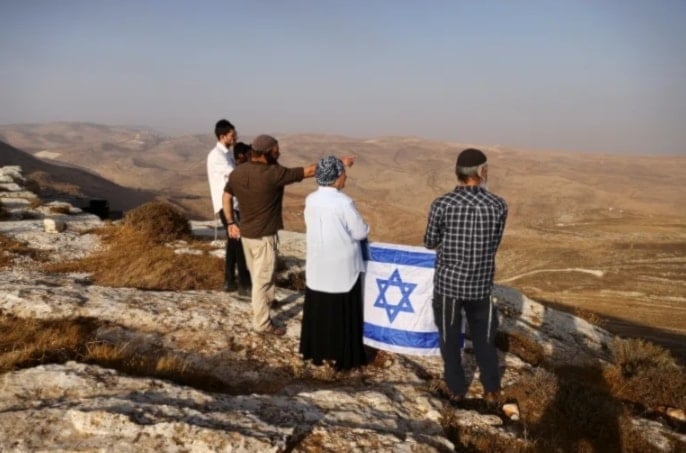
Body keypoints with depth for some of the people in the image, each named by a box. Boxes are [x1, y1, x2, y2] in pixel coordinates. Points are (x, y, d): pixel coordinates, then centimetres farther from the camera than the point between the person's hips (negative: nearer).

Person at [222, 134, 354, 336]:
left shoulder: (237, 173, -1)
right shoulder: (274, 173, -22)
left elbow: (226, 196, 12)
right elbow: (309, 171, -17)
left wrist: (231, 222, 18)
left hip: (245, 233, 8)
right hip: (263, 235, -7)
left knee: (257, 275, 25)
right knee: (262, 278, 3)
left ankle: (265, 301, 46)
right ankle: (262, 322, 13)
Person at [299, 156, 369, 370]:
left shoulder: (310, 200, -2)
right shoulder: (344, 202, -19)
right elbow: (361, 232, -12)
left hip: (317, 266, 5)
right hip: (342, 267, -5)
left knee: (317, 310, 16)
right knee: (343, 313, 7)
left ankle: (315, 351, 28)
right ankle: (344, 356, 17)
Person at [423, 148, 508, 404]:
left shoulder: (441, 204, -13)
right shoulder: (498, 206, -8)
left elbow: (430, 242, -1)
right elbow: (495, 244, 4)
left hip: (448, 282, -1)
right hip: (481, 284, 2)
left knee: (450, 338, 15)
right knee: (484, 338, 19)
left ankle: (456, 389, 28)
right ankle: (491, 390, 30)